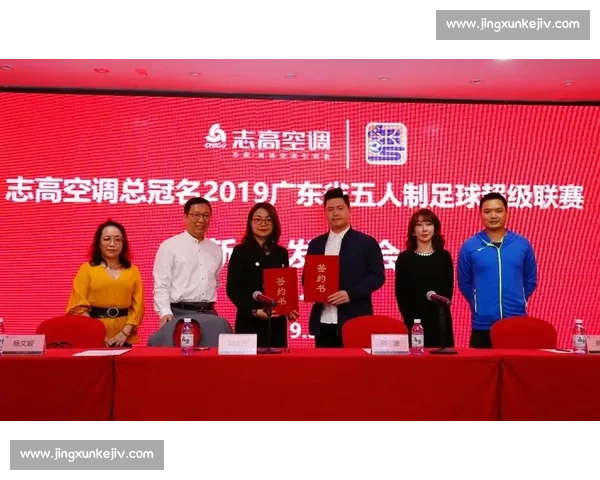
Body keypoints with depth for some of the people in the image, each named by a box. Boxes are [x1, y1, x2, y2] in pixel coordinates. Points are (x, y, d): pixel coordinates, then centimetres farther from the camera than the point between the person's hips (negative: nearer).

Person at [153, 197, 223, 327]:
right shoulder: (169, 246, -1)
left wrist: (208, 306, 14)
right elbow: (161, 285, -7)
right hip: (180, 313, -4)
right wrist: (165, 312, -18)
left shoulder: (216, 250, 13)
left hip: (209, 313, 4)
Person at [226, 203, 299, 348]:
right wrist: (254, 311, -20)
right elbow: (233, 289, -8)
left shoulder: (281, 253, 12)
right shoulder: (240, 251, -1)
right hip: (250, 322, -4)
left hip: (277, 322, 4)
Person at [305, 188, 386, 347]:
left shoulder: (366, 242, 2)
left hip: (355, 322, -3)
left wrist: (350, 293, -16)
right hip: (323, 323, 4)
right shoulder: (316, 244, 14)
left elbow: (378, 276, -4)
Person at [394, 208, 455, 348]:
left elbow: (448, 290, 5)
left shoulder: (444, 256, 7)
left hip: (440, 320, 1)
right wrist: (409, 318, -6)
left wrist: (441, 309, -7)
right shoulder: (404, 258, 3)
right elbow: (400, 293, 1)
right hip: (414, 321, -1)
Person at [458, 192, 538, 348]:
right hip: (482, 325, -1)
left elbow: (531, 281, 13)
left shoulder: (523, 244, 4)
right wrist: (479, 305, 6)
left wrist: (517, 302, 7)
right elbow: (464, 283, 7)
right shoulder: (469, 247, -1)